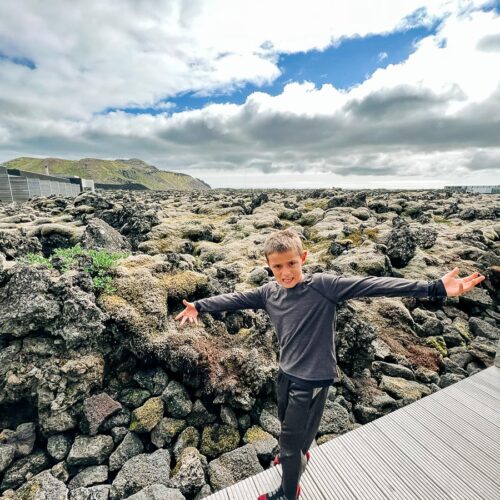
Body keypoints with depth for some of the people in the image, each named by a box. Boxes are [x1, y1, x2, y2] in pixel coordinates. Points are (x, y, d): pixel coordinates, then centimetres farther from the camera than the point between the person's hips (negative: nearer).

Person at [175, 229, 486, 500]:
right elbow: (234, 299, 3)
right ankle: (299, 455, 62)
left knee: (290, 440, 10)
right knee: (289, 424, 29)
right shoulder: (269, 292, -6)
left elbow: (371, 286, -26)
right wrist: (199, 306, 4)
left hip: (313, 378, -5)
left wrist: (435, 288, -30)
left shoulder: (322, 285, -21)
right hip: (286, 374, 6)